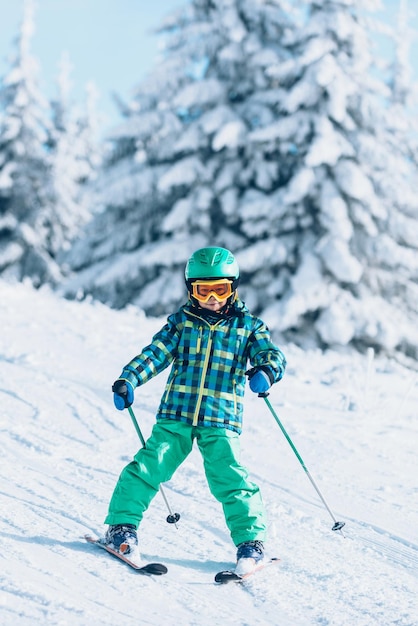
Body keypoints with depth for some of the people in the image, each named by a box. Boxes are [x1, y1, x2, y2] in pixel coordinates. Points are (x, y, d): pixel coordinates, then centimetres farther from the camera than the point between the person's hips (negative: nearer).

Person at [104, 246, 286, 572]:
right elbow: (156, 353, 4)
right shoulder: (181, 321, 9)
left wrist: (266, 370, -27)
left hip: (221, 420, -1)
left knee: (230, 478, -9)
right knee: (151, 465, -7)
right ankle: (122, 524, 6)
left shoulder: (247, 325, 6)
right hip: (176, 413, 1)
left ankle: (251, 539, 4)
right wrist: (128, 379, -11)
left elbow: (271, 354, -2)